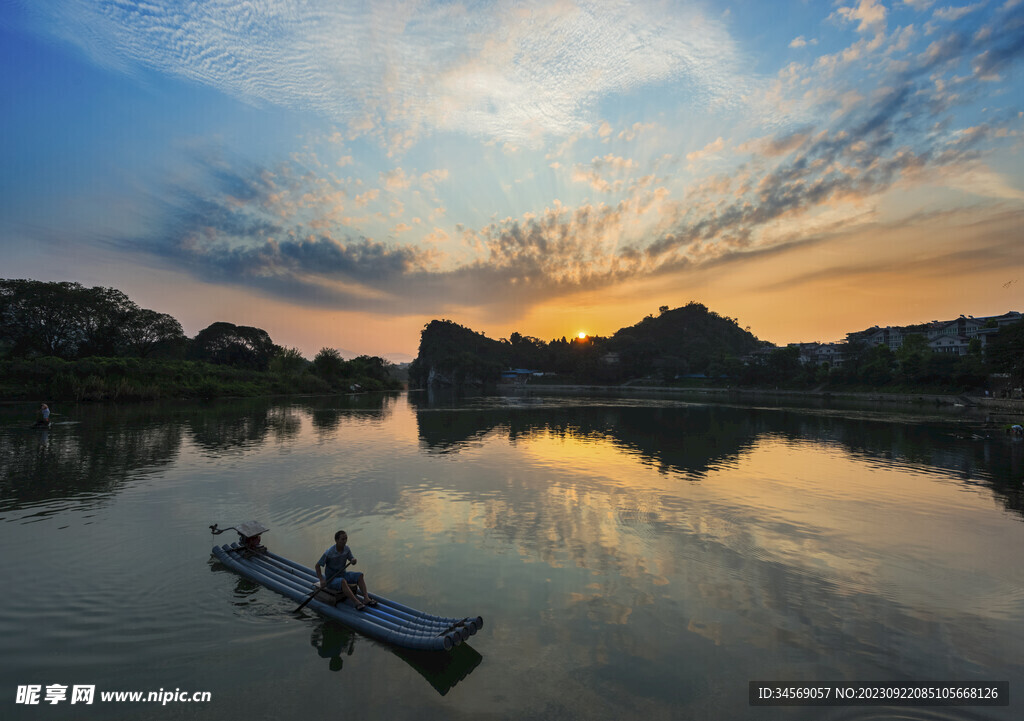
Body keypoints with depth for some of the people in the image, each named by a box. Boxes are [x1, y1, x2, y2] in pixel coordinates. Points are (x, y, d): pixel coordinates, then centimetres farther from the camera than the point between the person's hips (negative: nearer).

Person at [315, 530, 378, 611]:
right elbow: (317, 566, -12)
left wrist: (353, 560, -20)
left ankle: (366, 599, -27)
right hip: (331, 579, -6)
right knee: (342, 581, -37)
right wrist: (321, 580, -22)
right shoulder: (329, 553, -20)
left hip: (343, 574, 6)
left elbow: (352, 559, 6)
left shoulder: (347, 549, -5)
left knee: (360, 575, -16)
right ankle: (357, 602, -43)